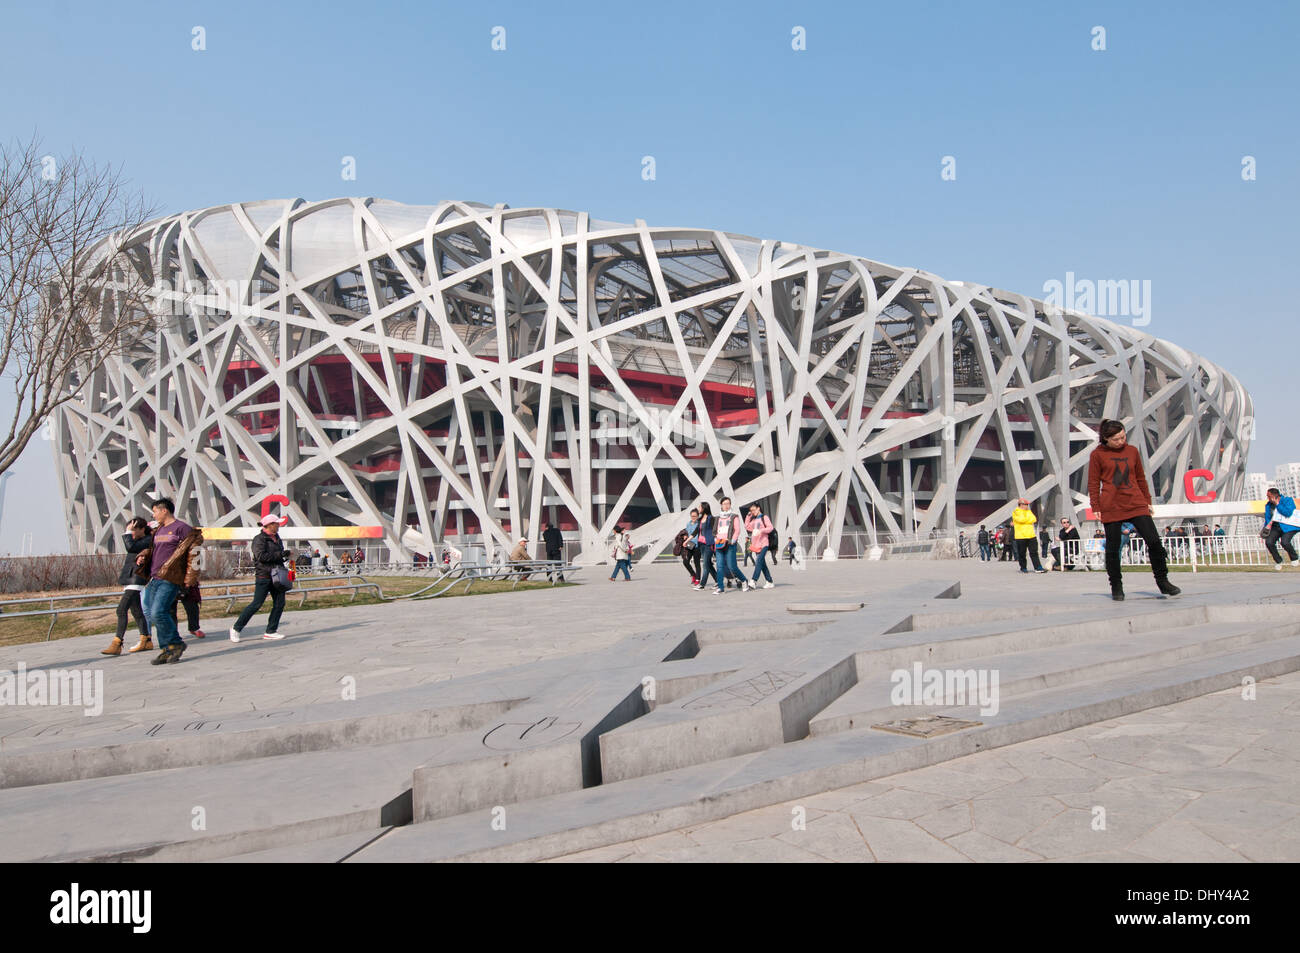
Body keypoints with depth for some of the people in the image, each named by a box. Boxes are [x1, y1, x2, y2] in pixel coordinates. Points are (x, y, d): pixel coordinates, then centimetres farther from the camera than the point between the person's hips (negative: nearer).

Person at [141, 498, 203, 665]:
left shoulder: (181, 528, -4)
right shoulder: (158, 530, 21)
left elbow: (194, 550, -8)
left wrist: (190, 575, -14)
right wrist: (142, 557, 12)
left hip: (170, 580, -9)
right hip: (153, 579, 9)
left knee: (158, 613, -17)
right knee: (149, 614, 4)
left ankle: (176, 643, 0)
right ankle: (167, 650, 10)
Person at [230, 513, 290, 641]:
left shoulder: (276, 538, 16)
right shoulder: (260, 539, -10)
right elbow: (261, 556, -23)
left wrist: (285, 556, 9)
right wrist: (280, 554, -22)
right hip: (263, 576, -8)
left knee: (279, 603, 2)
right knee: (256, 604, -7)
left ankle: (271, 631, 10)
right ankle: (236, 628, 6)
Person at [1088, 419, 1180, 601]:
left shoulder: (1132, 451, 11)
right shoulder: (1097, 454, 1)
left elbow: (1141, 478, 19)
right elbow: (1093, 483, 2)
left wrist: (1147, 501, 18)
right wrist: (1095, 508, -3)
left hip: (1136, 504, 3)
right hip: (1111, 508, -3)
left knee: (1154, 541, -4)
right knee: (1113, 548, 2)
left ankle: (1162, 581, 10)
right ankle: (1116, 587, 14)